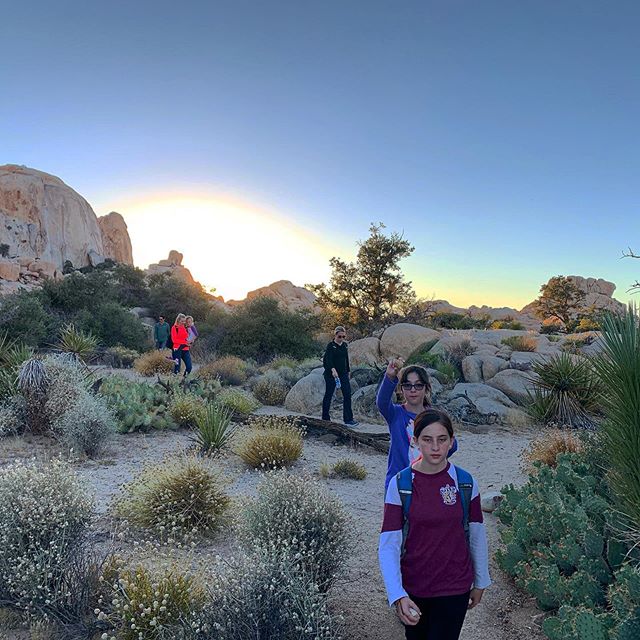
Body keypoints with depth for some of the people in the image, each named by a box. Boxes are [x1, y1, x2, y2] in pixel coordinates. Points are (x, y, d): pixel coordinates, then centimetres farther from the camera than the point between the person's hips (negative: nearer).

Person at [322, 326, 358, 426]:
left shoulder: (345, 345, 9)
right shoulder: (330, 346, -10)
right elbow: (328, 359, -24)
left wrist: (347, 371, 17)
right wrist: (333, 369, -40)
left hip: (343, 373, 5)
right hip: (331, 373, -5)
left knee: (347, 394, -3)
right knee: (328, 395, 4)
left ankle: (348, 419, 2)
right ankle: (325, 418, 17)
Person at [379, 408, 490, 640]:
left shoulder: (466, 483, -11)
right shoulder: (399, 484, -15)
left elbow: (477, 537, 2)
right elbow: (388, 545, -16)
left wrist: (480, 582, 10)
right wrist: (398, 595, -26)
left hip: (454, 588, 0)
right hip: (411, 588, 0)